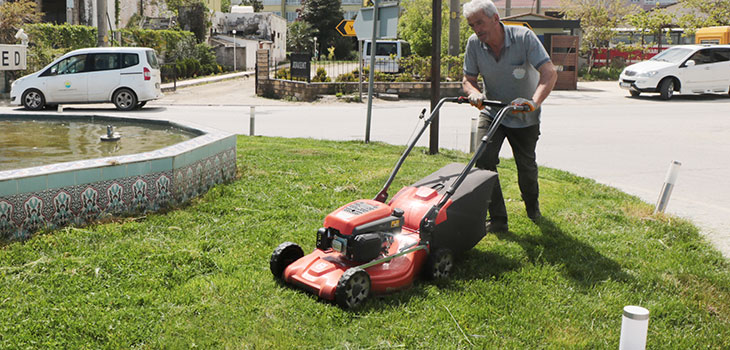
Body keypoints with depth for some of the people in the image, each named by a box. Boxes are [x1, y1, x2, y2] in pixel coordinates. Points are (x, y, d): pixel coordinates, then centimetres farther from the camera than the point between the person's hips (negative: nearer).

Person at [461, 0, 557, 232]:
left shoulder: (524, 37, -23)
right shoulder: (474, 44, -13)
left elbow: (549, 73, -29)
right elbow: (468, 79, -4)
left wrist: (534, 102, -46)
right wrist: (474, 92, -28)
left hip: (525, 117, -2)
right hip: (492, 111, 2)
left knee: (526, 167, 7)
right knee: (483, 159, -18)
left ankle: (532, 205, 41)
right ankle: (498, 219, -8)